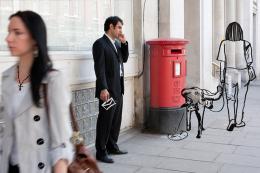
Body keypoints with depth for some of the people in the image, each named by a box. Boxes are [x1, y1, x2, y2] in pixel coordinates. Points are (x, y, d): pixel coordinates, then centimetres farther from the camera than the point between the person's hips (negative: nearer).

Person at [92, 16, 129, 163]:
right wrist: (103, 89, -22)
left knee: (116, 119, 14)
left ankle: (112, 146, 27)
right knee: (105, 120, -3)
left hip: (119, 89, 8)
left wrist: (124, 43, 4)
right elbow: (99, 68, -16)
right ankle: (101, 152, 6)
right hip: (108, 90, -8)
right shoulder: (100, 44, -10)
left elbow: (124, 58, 17)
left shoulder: (117, 43, 15)